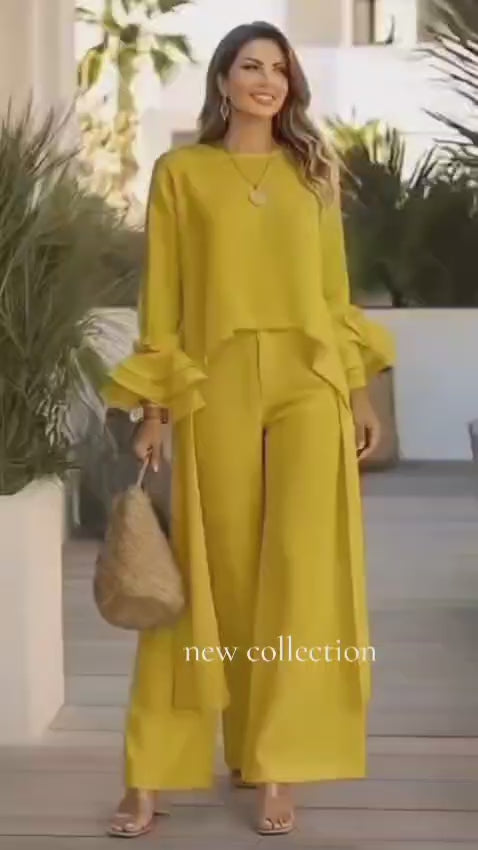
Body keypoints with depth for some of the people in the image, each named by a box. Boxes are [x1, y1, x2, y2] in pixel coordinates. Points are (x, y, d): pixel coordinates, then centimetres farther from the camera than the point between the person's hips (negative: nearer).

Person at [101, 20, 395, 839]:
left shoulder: (313, 171, 13)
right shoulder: (180, 172, 6)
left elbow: (334, 288, 13)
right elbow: (161, 296, 3)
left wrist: (358, 389, 7)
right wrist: (153, 405, -3)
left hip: (309, 386, 2)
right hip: (217, 389, -2)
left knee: (299, 571, -3)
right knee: (212, 574, 0)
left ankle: (274, 767, 4)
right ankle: (153, 773, 9)